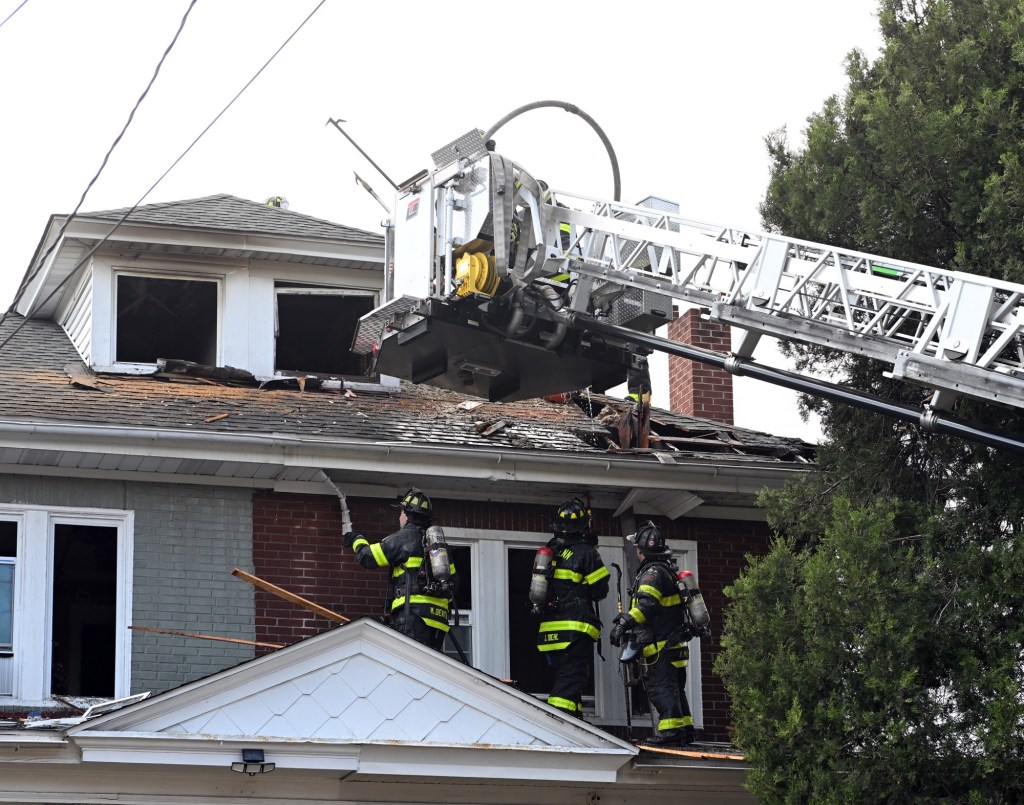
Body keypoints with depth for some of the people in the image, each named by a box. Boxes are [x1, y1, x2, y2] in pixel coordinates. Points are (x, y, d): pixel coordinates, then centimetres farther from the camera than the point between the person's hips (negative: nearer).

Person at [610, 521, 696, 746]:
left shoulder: (652, 573, -12)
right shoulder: (667, 571, 21)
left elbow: (646, 604, -28)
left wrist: (624, 623, -35)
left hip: (661, 646, -10)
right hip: (675, 643, 10)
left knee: (661, 687, -12)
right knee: (675, 689, 16)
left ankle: (671, 731, -19)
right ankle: (685, 730, 20)